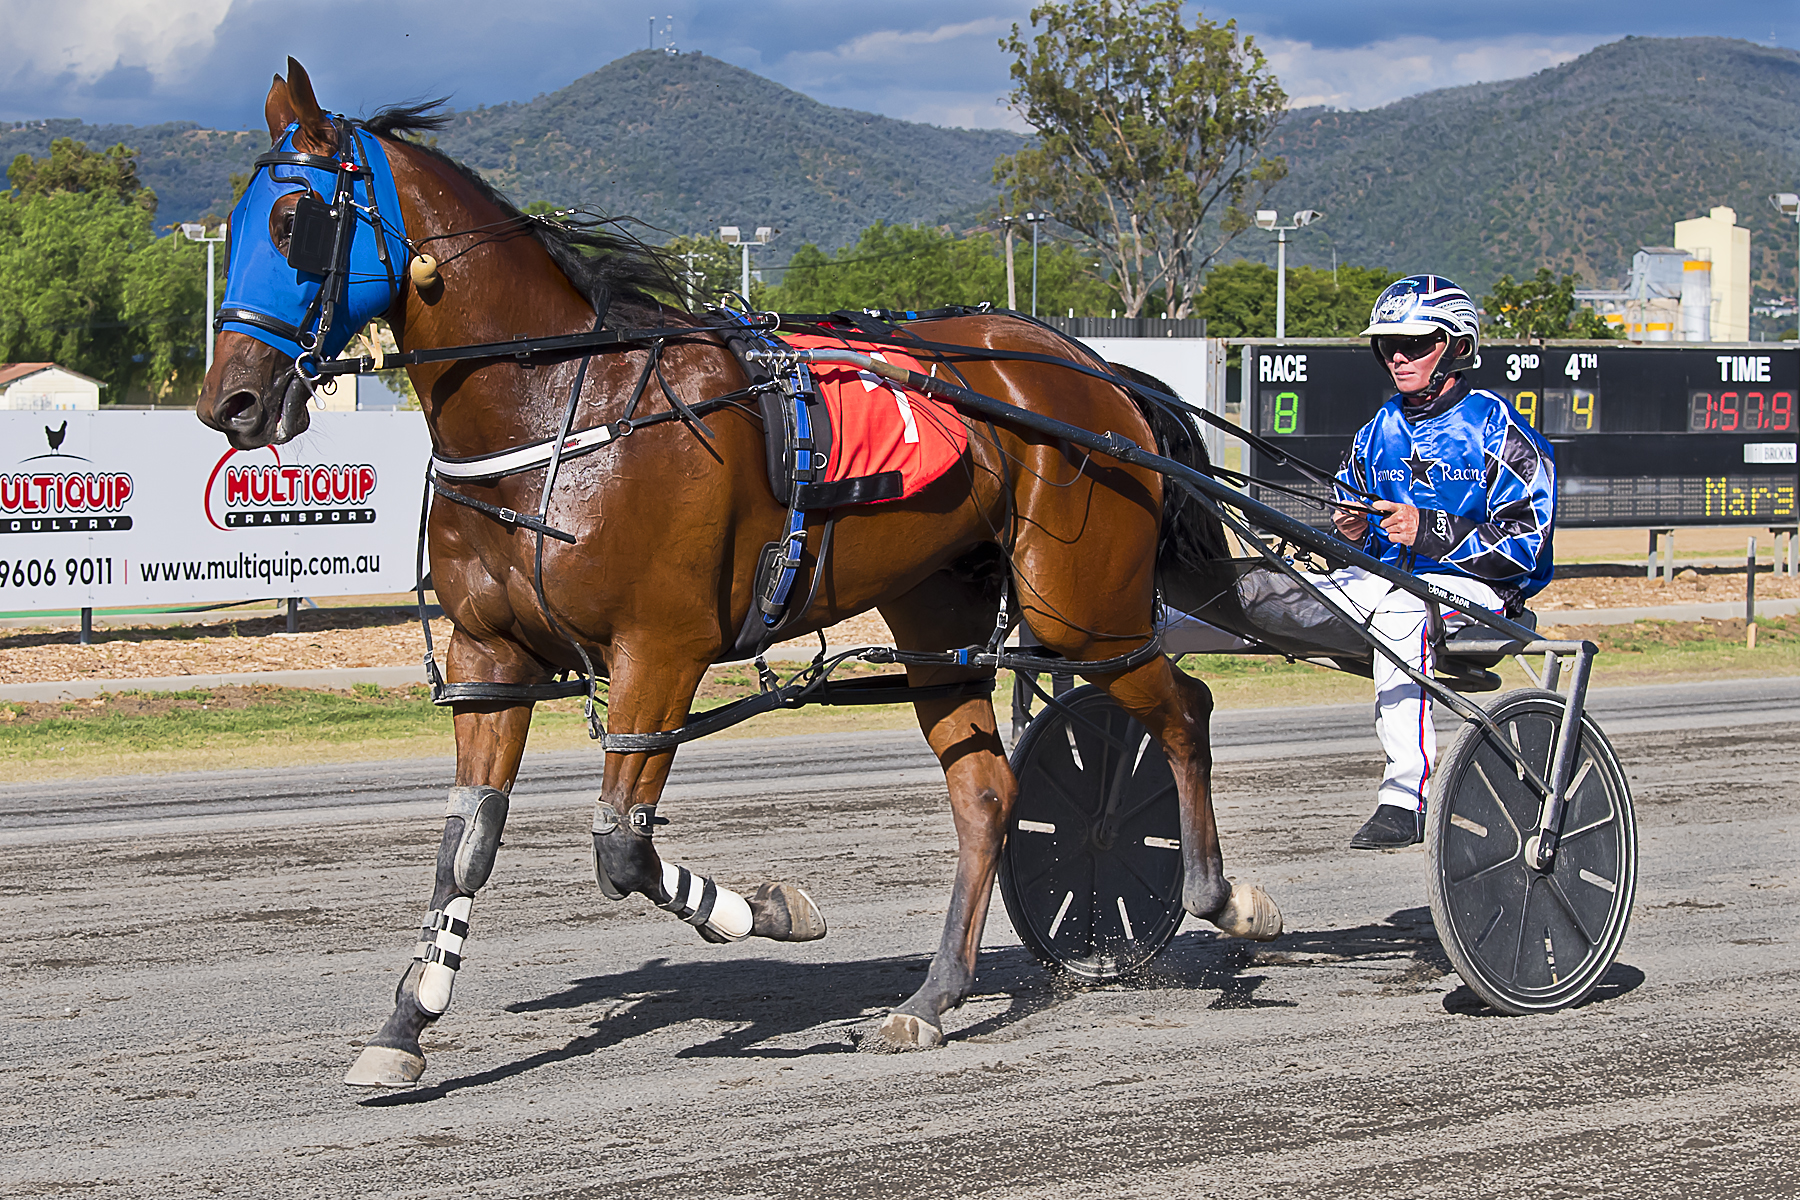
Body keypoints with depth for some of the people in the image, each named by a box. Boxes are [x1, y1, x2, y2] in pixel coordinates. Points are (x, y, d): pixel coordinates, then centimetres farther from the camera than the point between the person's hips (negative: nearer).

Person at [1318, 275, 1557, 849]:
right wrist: (1351, 533, 0)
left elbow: (1524, 544, -12)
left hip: (1473, 585, -7)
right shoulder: (1380, 432, 17)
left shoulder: (1496, 429, -4)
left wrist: (1430, 531, -23)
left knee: (1400, 614, -40)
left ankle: (1406, 800, -46)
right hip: (1384, 577, 7)